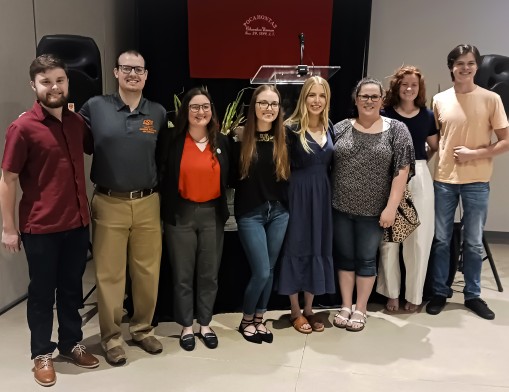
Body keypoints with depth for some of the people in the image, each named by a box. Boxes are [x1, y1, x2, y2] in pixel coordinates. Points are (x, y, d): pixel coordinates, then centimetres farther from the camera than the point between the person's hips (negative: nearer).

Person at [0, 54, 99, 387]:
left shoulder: (78, 122, 3)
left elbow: (95, 150, 22)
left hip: (78, 222, 5)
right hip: (40, 227, -5)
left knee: (72, 288, 17)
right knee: (42, 292, 10)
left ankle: (72, 344, 35)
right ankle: (42, 353, 28)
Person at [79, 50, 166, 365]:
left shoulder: (158, 113, 6)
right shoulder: (95, 107, 1)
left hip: (148, 203, 2)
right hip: (109, 204, -2)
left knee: (148, 272, 10)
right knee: (110, 274, 7)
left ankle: (143, 328, 29)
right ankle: (112, 337, 23)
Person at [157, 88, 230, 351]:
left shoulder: (222, 141, 3)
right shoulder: (172, 141, -5)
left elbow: (228, 178, 10)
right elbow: (162, 177, -2)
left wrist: (223, 206, 4)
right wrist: (166, 209, -5)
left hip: (212, 213, 2)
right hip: (181, 214, -2)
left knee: (209, 274, 11)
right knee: (183, 274, 8)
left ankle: (205, 324, 28)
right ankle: (186, 326, 24)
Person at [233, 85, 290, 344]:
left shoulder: (284, 139, 3)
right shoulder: (241, 138, -5)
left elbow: (290, 175, 5)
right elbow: (230, 176, -6)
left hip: (279, 212, 4)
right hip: (250, 213, -3)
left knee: (269, 270, 10)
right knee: (261, 272, -5)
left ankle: (259, 320, 29)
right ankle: (246, 321, 20)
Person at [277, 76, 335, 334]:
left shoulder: (329, 128, 8)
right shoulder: (291, 128, -9)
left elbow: (330, 165, 14)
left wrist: (330, 193, 8)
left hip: (322, 195, 6)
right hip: (298, 195, -5)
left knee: (318, 249, 10)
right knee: (296, 249, 4)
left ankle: (309, 309, 25)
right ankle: (295, 311, 19)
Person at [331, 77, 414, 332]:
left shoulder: (396, 130, -3)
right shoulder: (340, 128, 3)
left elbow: (402, 171, -7)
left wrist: (391, 208, -13)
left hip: (373, 210, -2)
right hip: (340, 208, 2)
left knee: (366, 259, 9)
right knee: (345, 256, 11)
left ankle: (360, 309, 23)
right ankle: (345, 306, 25)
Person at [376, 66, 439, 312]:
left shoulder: (427, 116, 7)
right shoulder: (385, 114, 0)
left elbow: (435, 148, 18)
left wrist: (418, 162, 8)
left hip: (419, 178, 2)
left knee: (418, 239, 5)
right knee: (389, 238, 1)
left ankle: (414, 295, 19)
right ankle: (392, 293, 18)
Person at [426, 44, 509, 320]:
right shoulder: (439, 100, 4)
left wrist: (474, 154, -15)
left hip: (476, 182, -2)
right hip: (443, 179, 2)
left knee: (473, 243, 8)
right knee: (441, 239, 8)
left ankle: (472, 295, 24)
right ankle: (439, 292, 22)